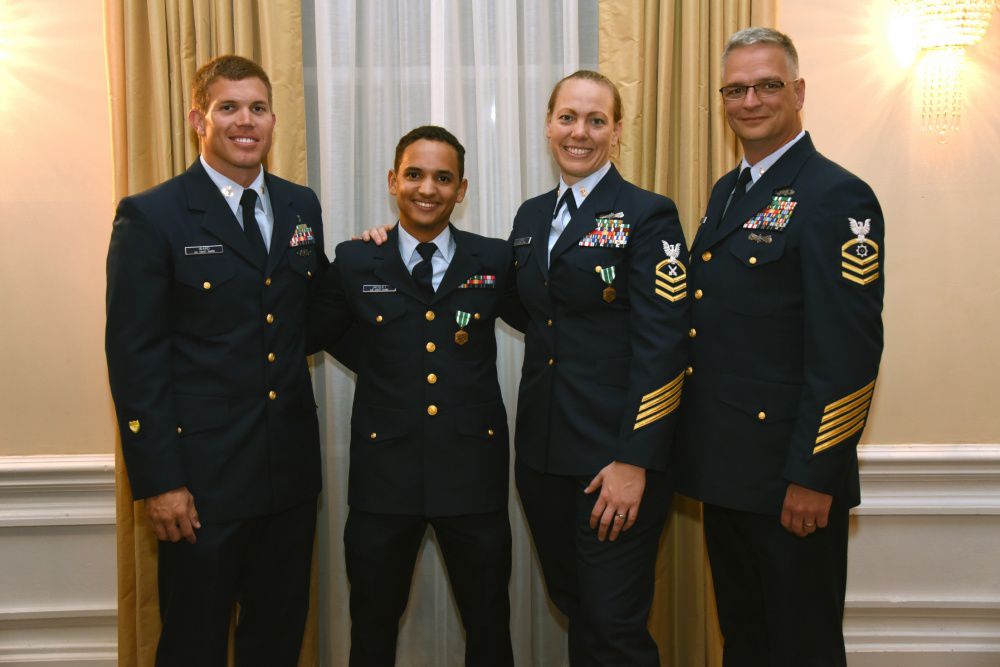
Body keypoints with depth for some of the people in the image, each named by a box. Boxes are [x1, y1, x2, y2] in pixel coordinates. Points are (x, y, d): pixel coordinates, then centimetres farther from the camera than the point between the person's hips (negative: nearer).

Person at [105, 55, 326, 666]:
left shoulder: (301, 206, 8)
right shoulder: (151, 217, -8)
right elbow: (134, 356, -11)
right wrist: (158, 479, -14)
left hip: (291, 469, 5)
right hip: (203, 477, -4)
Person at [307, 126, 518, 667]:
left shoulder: (495, 261, 0)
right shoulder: (354, 263, 0)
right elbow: (317, 334, 13)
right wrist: (379, 367, 4)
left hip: (473, 470, 0)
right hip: (384, 472, 0)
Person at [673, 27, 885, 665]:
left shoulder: (837, 196, -13)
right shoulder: (727, 191, 13)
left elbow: (848, 349, -19)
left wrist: (813, 477, -20)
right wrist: (698, 450, 13)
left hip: (790, 476, -8)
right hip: (724, 469, 8)